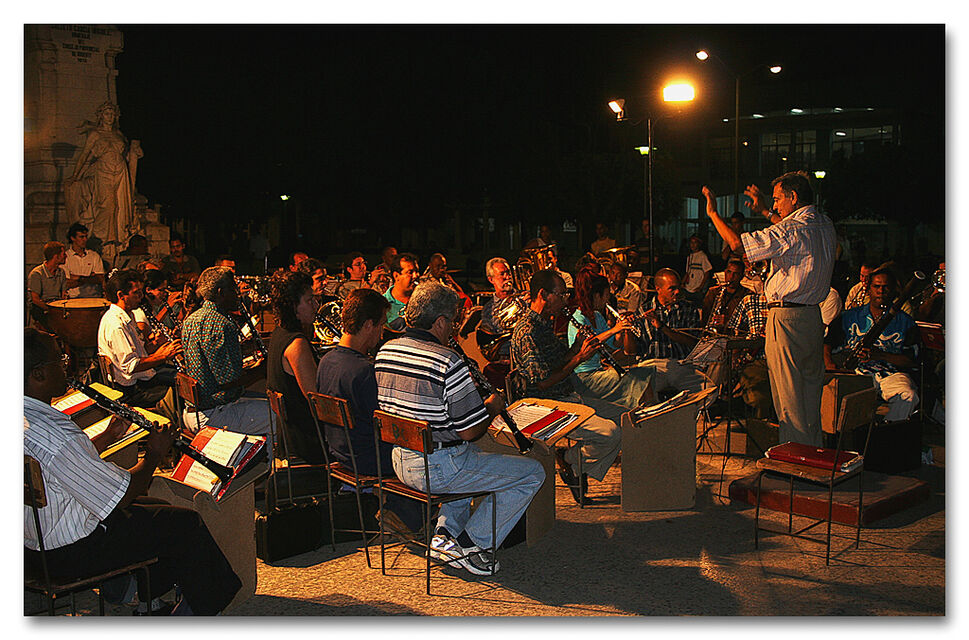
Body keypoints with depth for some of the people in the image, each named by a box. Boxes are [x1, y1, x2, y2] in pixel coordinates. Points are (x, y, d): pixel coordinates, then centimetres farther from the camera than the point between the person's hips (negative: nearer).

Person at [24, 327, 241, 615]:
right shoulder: (51, 433, -34)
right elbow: (121, 494, -27)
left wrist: (109, 435, 7)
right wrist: (154, 454, -11)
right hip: (71, 553, -10)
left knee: (158, 507, 25)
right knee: (185, 522, 2)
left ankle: (151, 602, 37)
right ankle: (203, 608, 24)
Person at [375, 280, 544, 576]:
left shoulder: (385, 351, 3)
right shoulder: (448, 362, -22)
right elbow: (470, 432, -19)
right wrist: (491, 408, 1)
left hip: (400, 461, 9)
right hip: (437, 469, -9)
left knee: (473, 455, 37)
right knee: (533, 472, 4)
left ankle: (445, 533, 23)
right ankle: (470, 543, 6)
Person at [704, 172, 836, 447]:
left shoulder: (792, 230, -18)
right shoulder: (824, 225, 8)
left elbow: (738, 243, -18)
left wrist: (713, 213, -6)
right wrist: (766, 213, 35)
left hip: (786, 318, -9)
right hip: (813, 315, 9)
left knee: (789, 397, -1)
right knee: (811, 388, 16)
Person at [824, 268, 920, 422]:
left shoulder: (905, 322, 12)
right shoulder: (850, 316, 19)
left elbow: (912, 361, 4)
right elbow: (828, 341, 16)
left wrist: (880, 355, -10)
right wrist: (829, 363, -6)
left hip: (891, 373, -1)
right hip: (853, 371, 1)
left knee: (907, 397, -34)